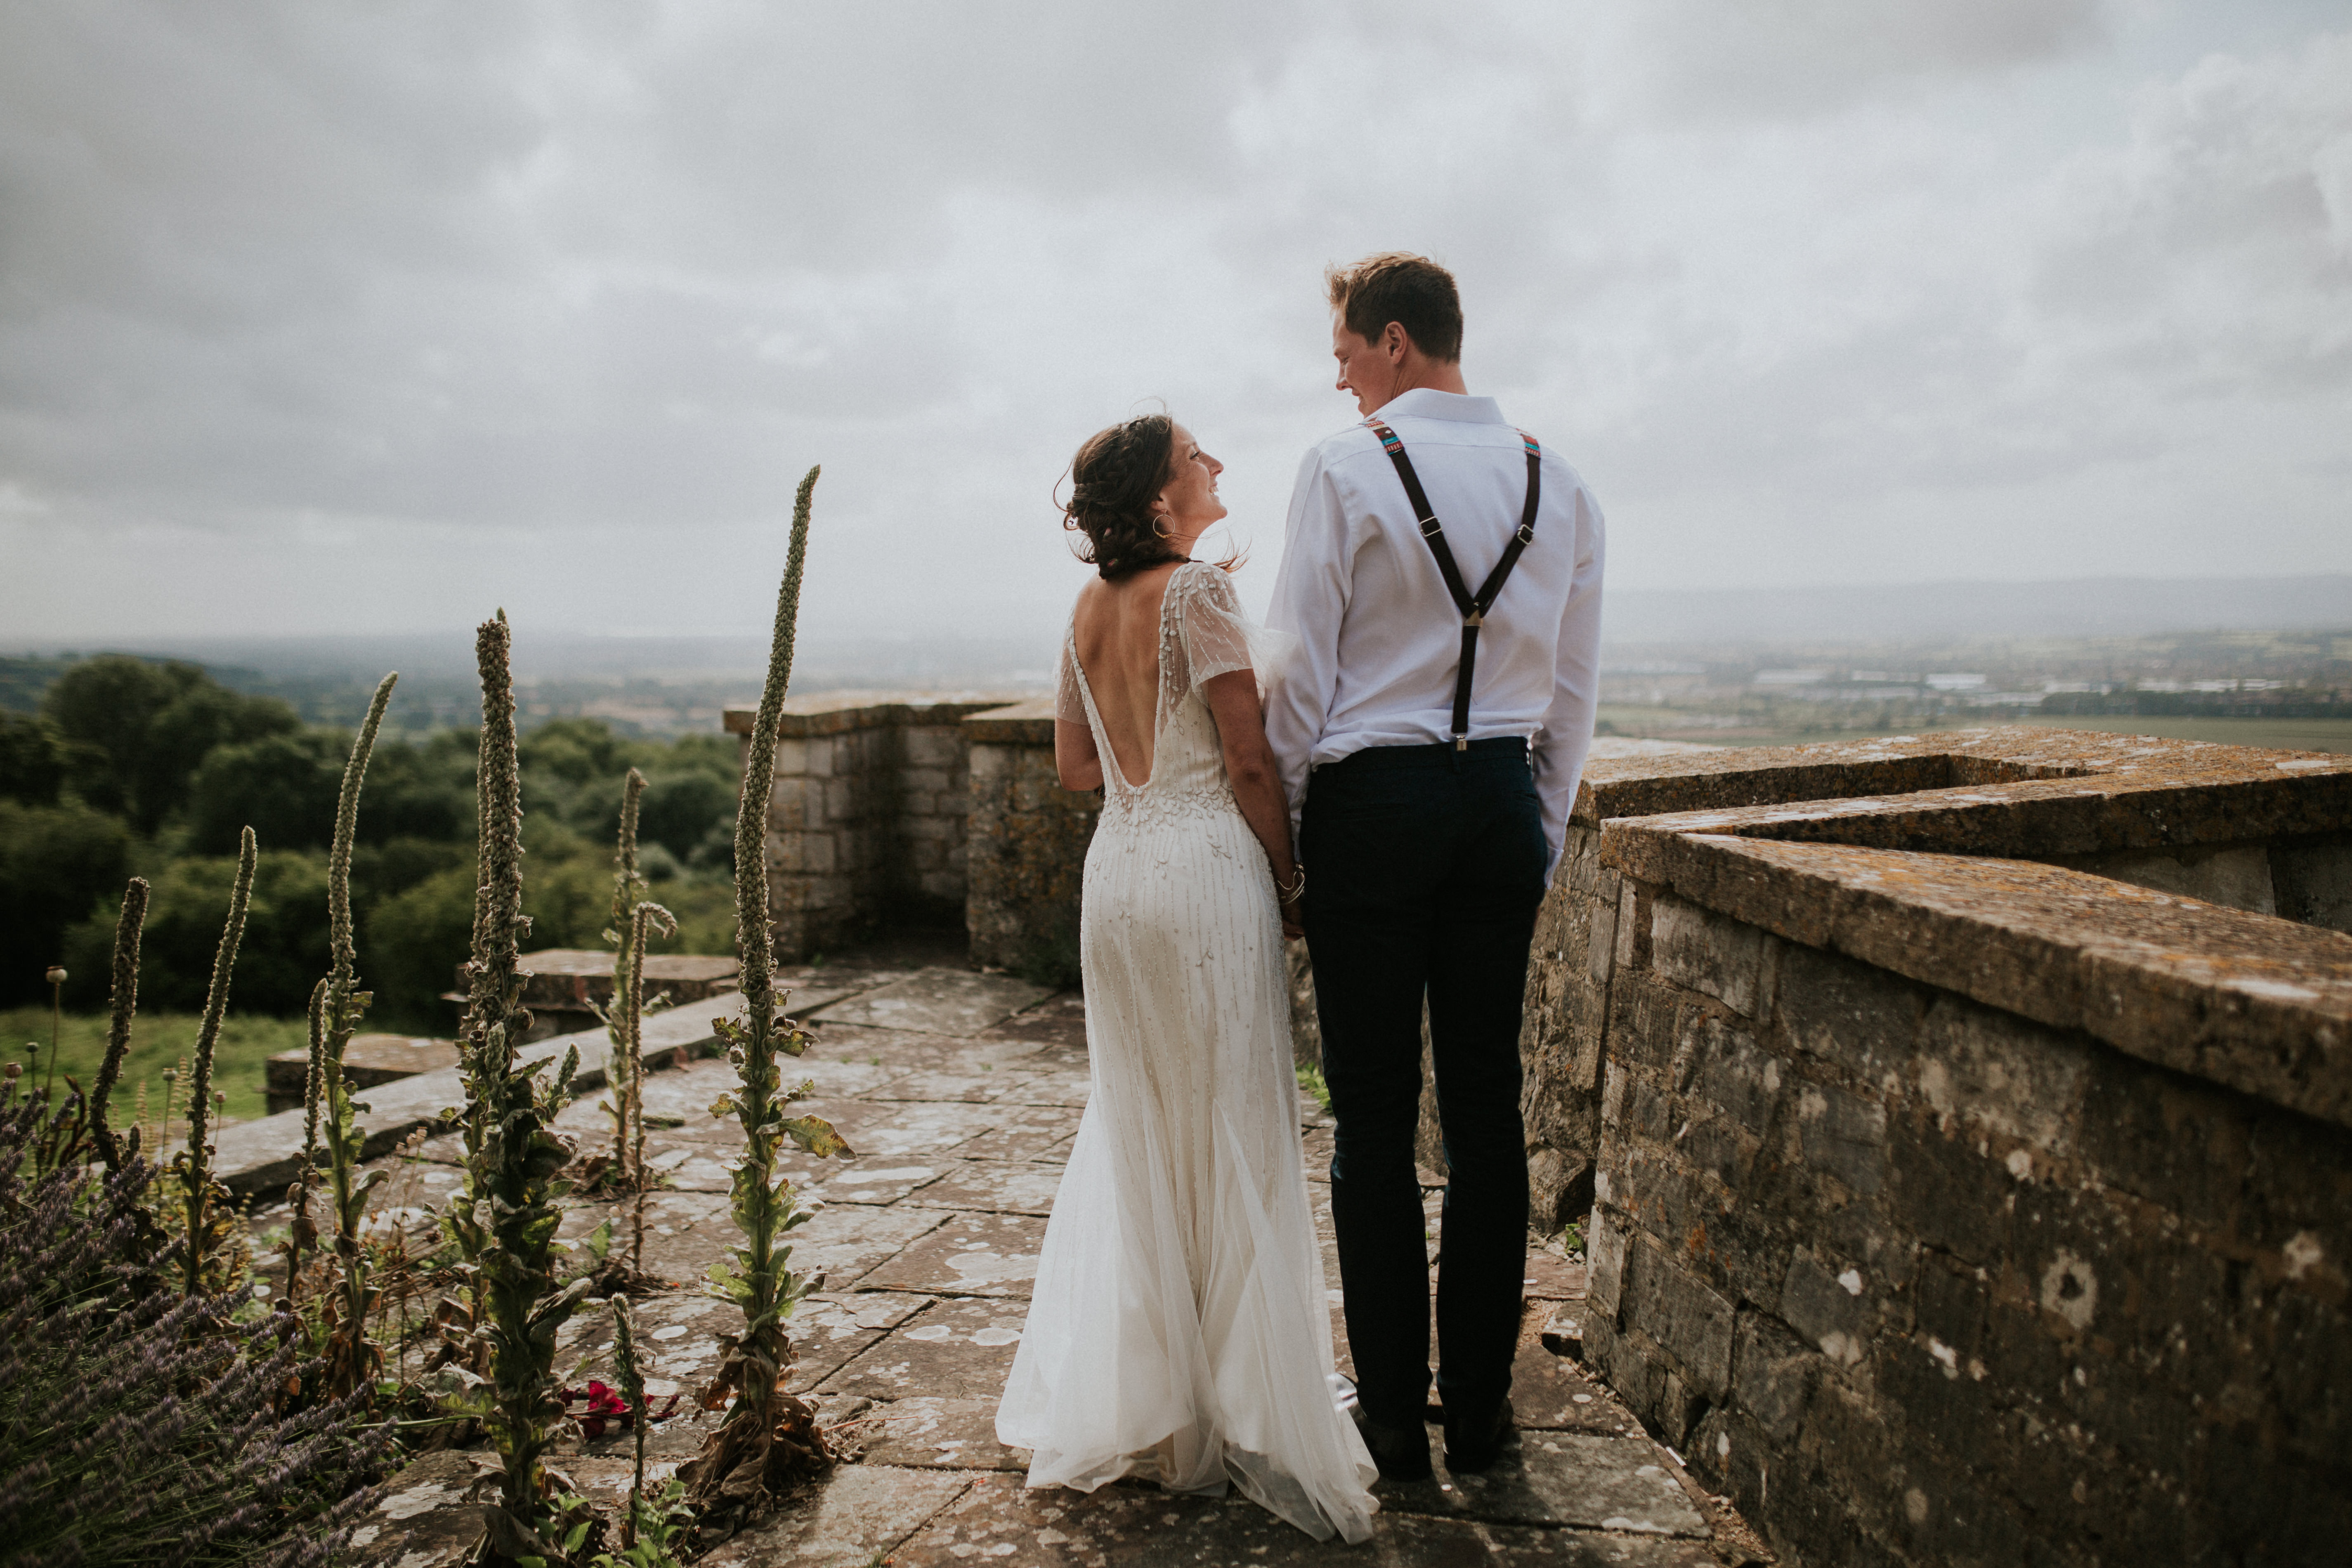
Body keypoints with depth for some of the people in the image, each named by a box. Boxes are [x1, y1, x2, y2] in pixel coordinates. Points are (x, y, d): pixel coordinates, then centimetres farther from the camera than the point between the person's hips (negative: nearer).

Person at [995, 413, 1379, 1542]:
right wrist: (1289, 879, -3)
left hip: (1115, 871, 7)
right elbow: (1250, 762, -13)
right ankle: (1240, 1417, 13)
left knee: (1132, 1130, 16)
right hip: (1205, 867, -7)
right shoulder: (1199, 591, -11)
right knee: (1229, 1138, 3)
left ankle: (1121, 1396, 26)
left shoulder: (1090, 609, 10)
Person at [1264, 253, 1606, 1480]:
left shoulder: (1344, 467, -7)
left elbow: (1301, 666, -7)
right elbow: (1574, 690, 11)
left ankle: (1392, 1418, 14)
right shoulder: (1558, 482, 8)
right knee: (1486, 1109, 10)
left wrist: (1281, 816, 5)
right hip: (1503, 799, 5)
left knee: (1374, 1116, 4)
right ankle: (1480, 1412, 21)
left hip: (1372, 797, -4)